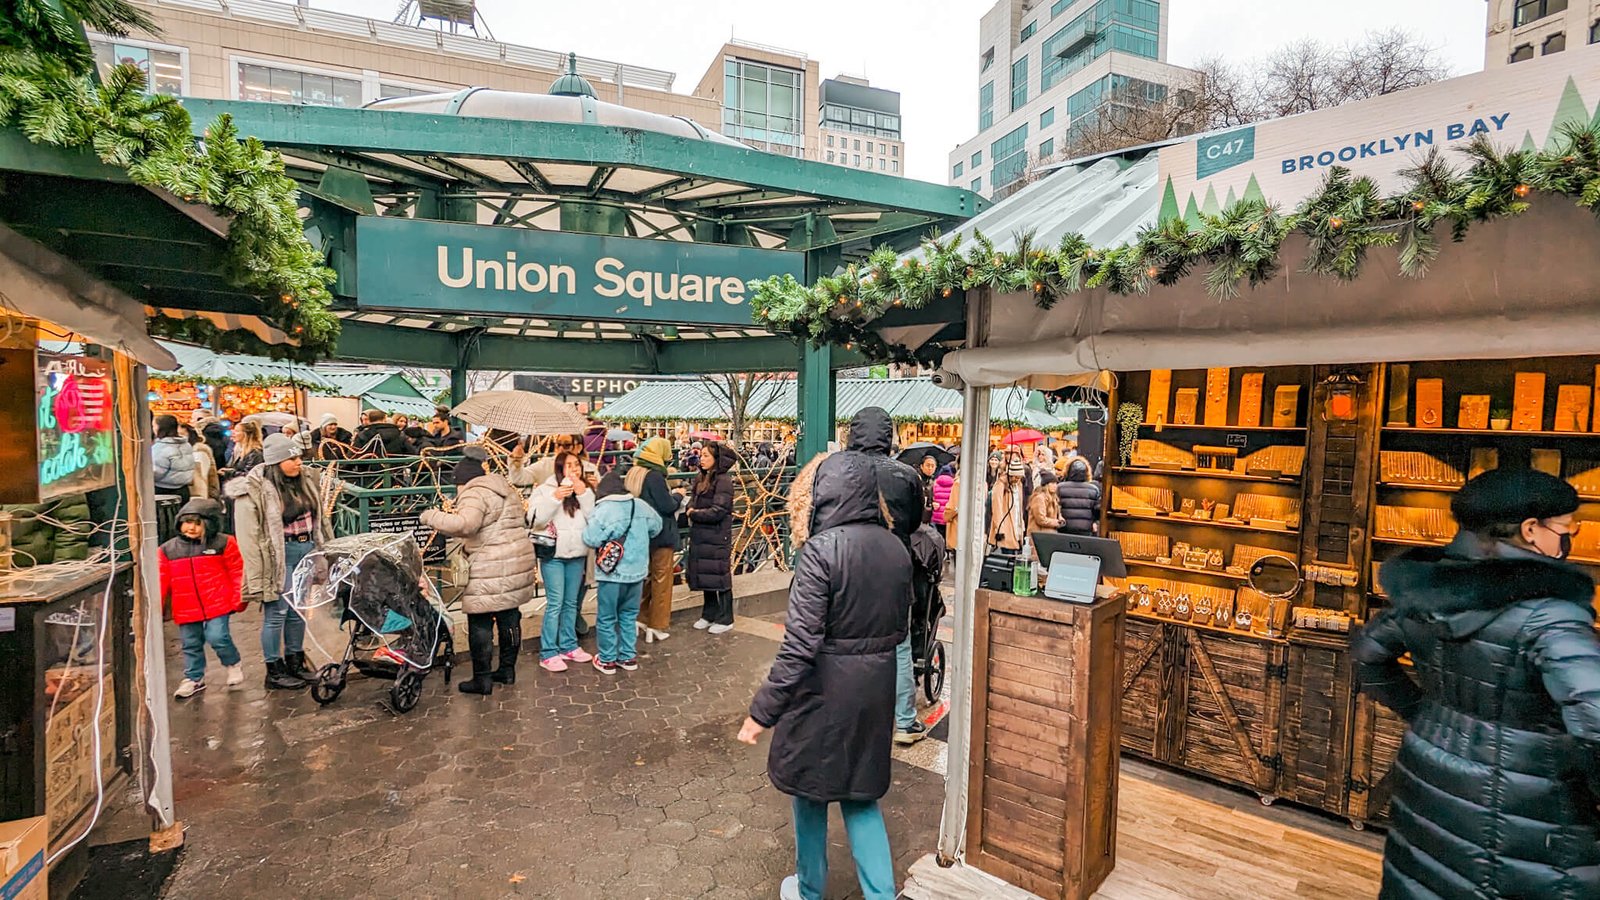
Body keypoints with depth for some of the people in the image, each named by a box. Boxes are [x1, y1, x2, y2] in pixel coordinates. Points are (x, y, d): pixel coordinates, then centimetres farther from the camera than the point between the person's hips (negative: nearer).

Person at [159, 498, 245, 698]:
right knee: (191, 645, 14)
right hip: (186, 611, 4)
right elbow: (162, 581, 7)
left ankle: (233, 664, 16)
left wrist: (239, 598, -6)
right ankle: (194, 678, 31)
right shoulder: (167, 550, 4)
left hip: (217, 605, -4)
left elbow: (237, 571, -1)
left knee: (217, 637, -11)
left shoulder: (223, 544, -4)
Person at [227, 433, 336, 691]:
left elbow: (320, 516, 16)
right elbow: (249, 537, -14)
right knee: (276, 613, 1)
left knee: (298, 611, 16)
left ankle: (295, 663, 30)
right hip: (279, 555, -6)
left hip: (309, 549, 6)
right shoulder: (254, 490, -14)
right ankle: (274, 672, 16)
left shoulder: (307, 479, 5)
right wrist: (256, 579, -16)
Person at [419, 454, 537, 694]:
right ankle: (508, 669, 28)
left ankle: (482, 679, 9)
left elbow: (463, 524, -28)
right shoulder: (506, 489, 17)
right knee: (510, 618, 17)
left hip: (490, 570, -9)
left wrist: (431, 516, -16)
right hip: (517, 562, 9)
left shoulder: (475, 494, -12)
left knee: (480, 624, 2)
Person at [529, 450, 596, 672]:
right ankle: (548, 653, 4)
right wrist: (555, 498, -22)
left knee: (571, 602, 14)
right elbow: (536, 520, -14)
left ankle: (569, 646, 26)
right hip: (553, 554, -4)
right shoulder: (545, 489, -5)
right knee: (555, 603, -5)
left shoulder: (586, 490, 7)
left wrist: (583, 494, -12)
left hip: (577, 554, 5)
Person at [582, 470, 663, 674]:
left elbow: (590, 539, -16)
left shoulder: (603, 510, -17)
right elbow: (656, 527, 14)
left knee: (606, 618, 10)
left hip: (611, 574, -5)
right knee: (629, 616, 18)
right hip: (637, 572, 5)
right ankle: (628, 657, 25)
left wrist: (589, 525, 4)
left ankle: (607, 660, 19)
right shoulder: (641, 506, 0)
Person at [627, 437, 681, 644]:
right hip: (660, 535, -8)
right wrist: (678, 495, 0)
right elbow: (667, 506, -20)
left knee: (645, 577, 18)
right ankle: (656, 626, 10)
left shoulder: (634, 473, 6)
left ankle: (641, 619, 24)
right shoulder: (654, 476, -21)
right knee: (661, 580, 3)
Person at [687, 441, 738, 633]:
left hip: (717, 537, -7)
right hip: (701, 536, 8)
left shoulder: (723, 480, -14)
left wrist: (694, 514, -9)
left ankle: (725, 619, 13)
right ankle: (709, 614, 29)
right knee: (705, 575, 15)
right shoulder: (701, 478, 10)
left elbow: (718, 511, -19)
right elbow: (692, 502, 13)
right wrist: (692, 511, -10)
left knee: (720, 575, 2)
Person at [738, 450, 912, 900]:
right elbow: (899, 628, 9)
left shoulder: (820, 550, -21)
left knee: (810, 788, 19)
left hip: (824, 691, -5)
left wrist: (763, 711, -15)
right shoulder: (896, 548, -2)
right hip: (876, 692, 5)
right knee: (860, 792, 22)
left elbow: (799, 644, -23)